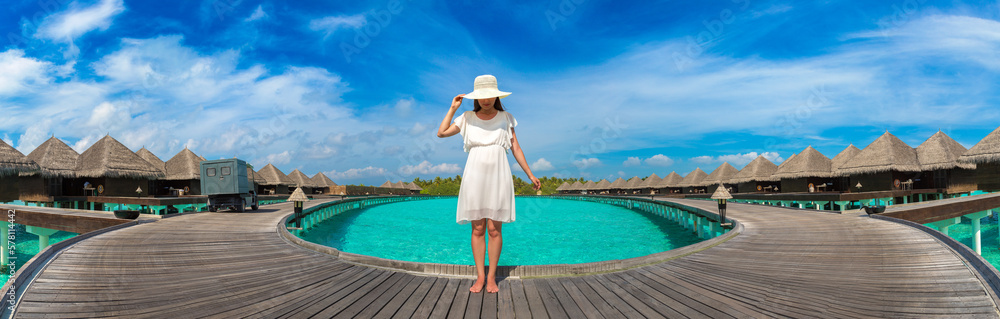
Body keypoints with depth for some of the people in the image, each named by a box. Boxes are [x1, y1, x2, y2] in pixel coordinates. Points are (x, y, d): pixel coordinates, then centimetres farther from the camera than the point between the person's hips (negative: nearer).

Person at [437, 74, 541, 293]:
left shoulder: (505, 118, 6)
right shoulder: (467, 118, 7)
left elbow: (516, 148, 8)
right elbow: (441, 133, 2)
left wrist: (530, 175, 6)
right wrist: (453, 108, 3)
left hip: (498, 176, -1)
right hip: (475, 176, 1)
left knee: (494, 228, -1)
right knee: (477, 228, 2)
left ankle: (492, 277, 8)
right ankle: (480, 276, 10)